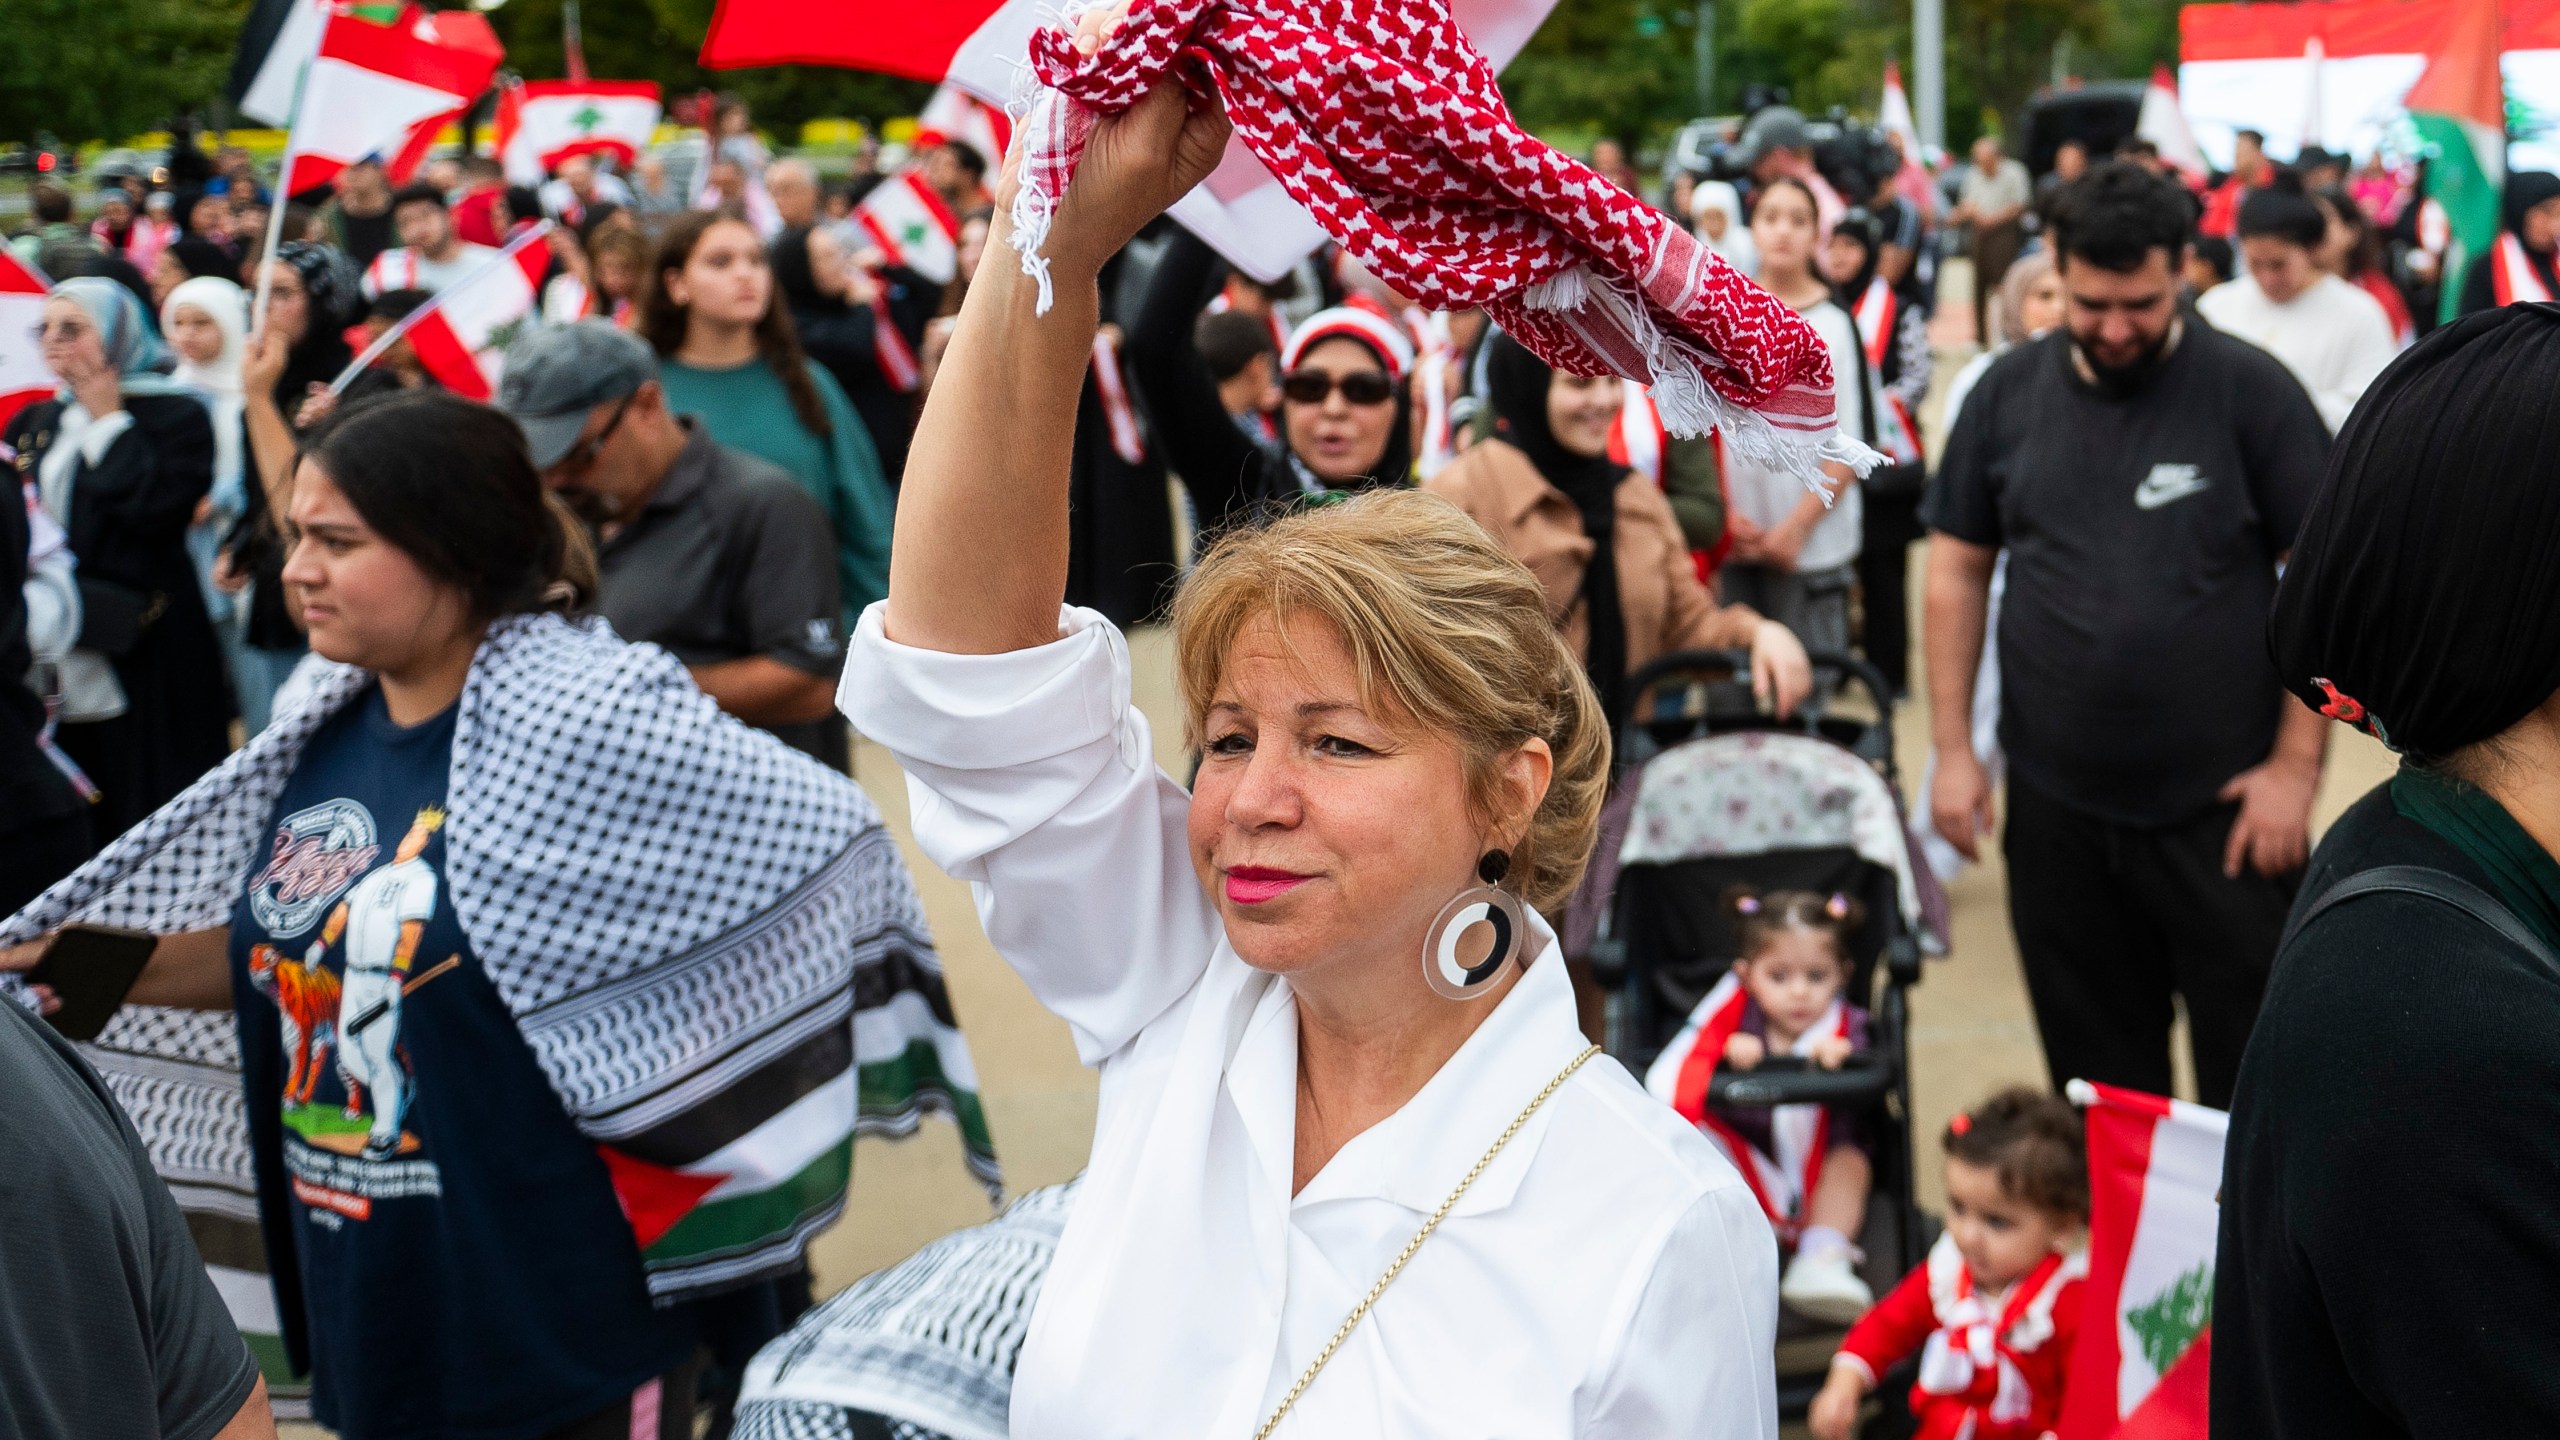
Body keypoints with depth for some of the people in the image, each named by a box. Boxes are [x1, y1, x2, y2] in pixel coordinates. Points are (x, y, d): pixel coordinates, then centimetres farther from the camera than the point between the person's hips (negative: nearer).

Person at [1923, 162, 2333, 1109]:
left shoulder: (2250, 391, -6)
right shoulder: (2008, 393, 3)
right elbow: (1956, 572, 9)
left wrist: (2296, 762, -10)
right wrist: (1952, 750, 3)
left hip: (2224, 810, -3)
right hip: (2057, 807, 3)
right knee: (2096, 1076, 14)